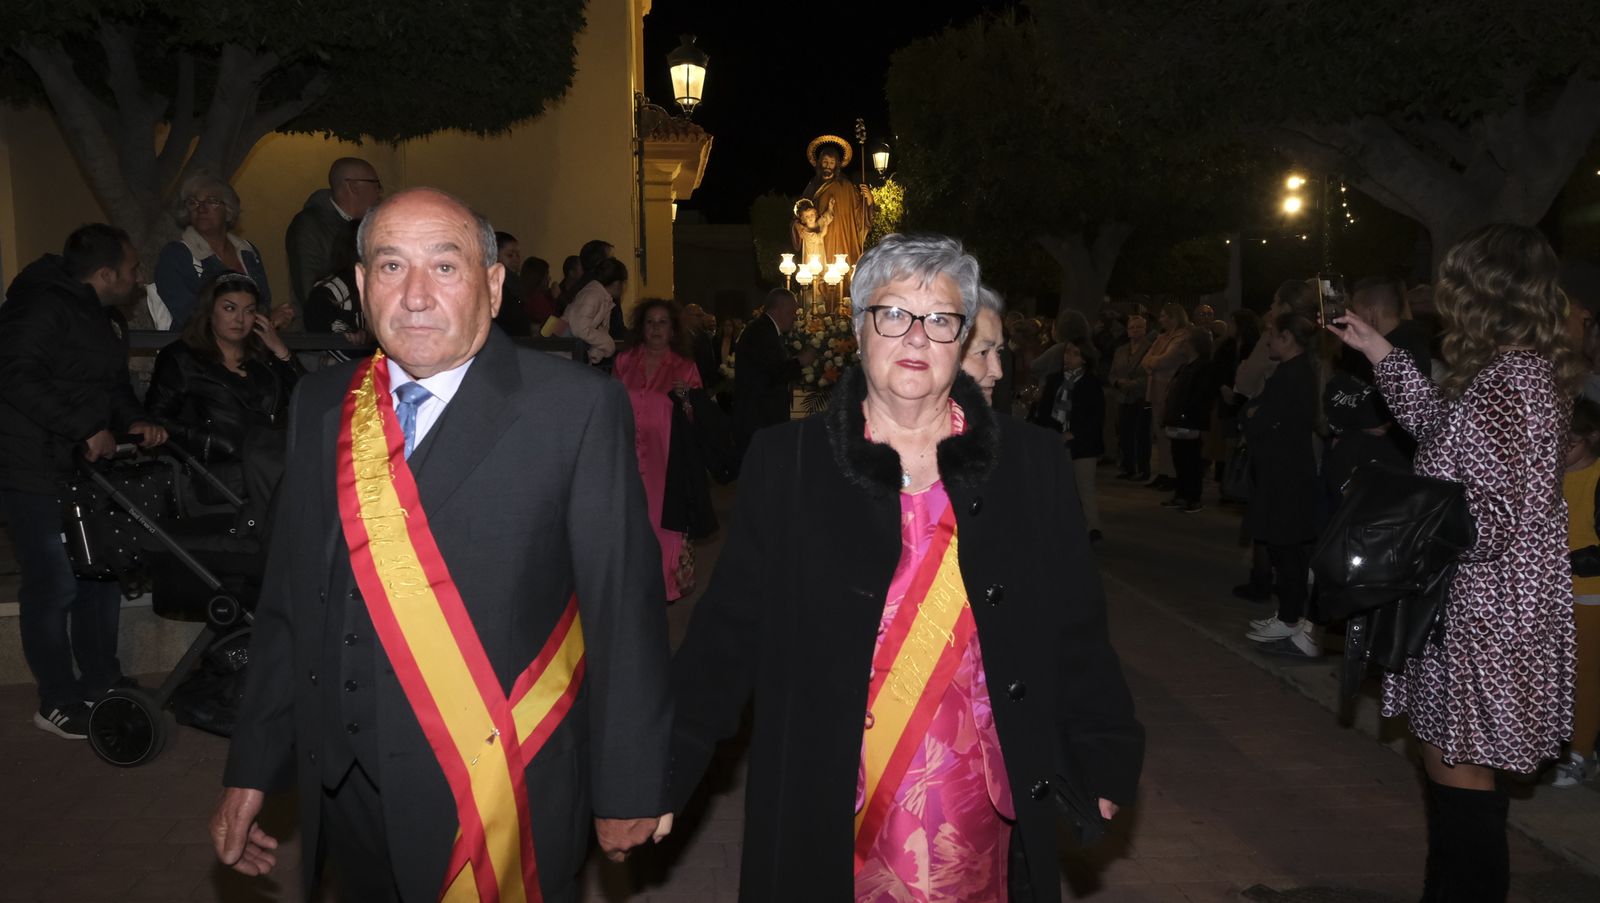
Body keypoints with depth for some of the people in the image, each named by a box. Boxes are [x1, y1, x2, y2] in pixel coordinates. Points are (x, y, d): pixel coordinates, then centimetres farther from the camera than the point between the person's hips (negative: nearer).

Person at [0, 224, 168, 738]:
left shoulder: (100, 320, 15)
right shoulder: (45, 307, -13)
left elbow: (113, 384, 22)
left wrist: (133, 421, 3)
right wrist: (86, 429, -23)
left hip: (83, 464, 9)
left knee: (102, 574, 12)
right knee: (53, 584, -4)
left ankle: (100, 682, 25)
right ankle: (58, 703, 9)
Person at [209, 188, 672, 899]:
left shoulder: (576, 407, -13)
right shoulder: (322, 405, 3)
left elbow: (625, 607, -11)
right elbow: (288, 600, 8)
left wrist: (627, 788, -7)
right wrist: (252, 768, 8)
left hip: (506, 796, -4)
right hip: (346, 790, 5)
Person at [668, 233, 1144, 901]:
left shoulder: (1033, 464, 1)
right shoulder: (784, 463, -3)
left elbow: (1075, 632, 6)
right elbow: (729, 630, -1)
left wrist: (1104, 765, 5)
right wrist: (661, 774, -4)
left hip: (978, 806, 1)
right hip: (830, 812, -1)